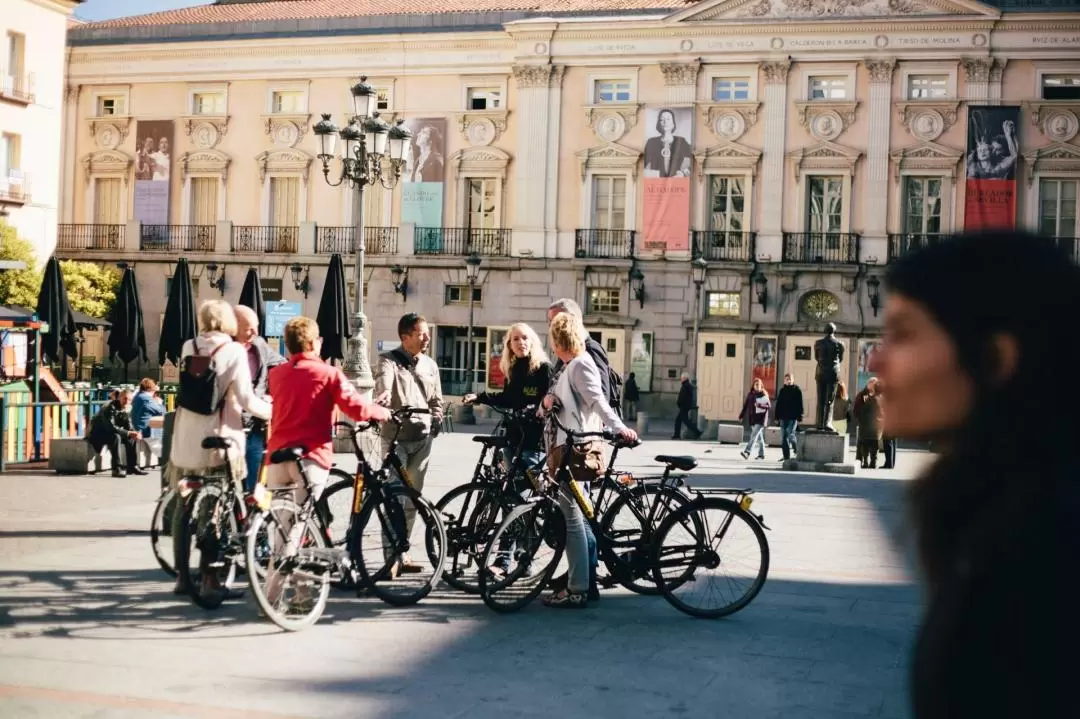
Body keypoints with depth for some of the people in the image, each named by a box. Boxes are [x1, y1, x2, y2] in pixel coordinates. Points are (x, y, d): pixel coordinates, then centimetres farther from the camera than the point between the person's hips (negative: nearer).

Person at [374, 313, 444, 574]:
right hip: (396, 437, -5)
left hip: (422, 438, 5)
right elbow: (384, 378, -26)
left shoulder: (430, 365, 12)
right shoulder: (390, 360, -4)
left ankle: (402, 552, 19)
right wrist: (383, 395, -47)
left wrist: (436, 422, 5)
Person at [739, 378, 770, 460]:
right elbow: (745, 405, 11)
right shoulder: (750, 394, 9)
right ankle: (761, 454, 20)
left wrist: (760, 405, -20)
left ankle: (747, 452, -25)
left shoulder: (764, 395, -3)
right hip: (752, 418, 5)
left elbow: (769, 406, -5)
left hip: (761, 418, -5)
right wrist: (741, 416, 6)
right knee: (759, 437, 12)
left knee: (754, 435, -15)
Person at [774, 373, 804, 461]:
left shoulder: (797, 390, 0)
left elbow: (800, 404, -4)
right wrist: (777, 417, 9)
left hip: (793, 417, -5)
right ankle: (786, 456, 9)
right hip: (783, 417, 5)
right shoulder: (782, 391, 13)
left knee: (790, 435, -15)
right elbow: (778, 404, 16)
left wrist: (799, 417, -10)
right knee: (783, 437, 3)